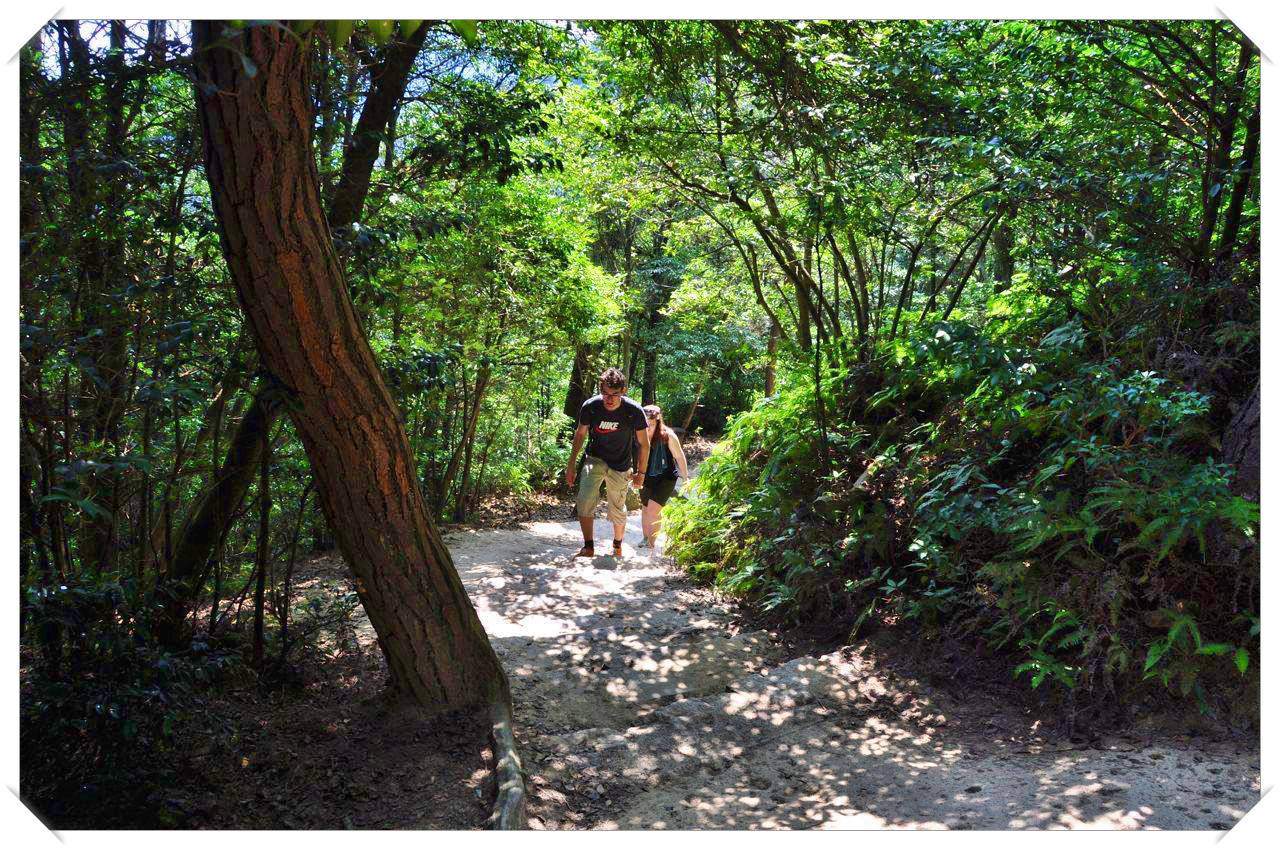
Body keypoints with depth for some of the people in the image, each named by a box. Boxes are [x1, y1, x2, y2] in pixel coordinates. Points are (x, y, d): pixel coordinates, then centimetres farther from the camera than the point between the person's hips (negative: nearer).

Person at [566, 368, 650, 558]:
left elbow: (644, 444, -7)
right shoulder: (590, 406, -18)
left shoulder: (634, 411, -22)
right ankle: (589, 548, -9)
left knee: (618, 511, 8)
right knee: (584, 501, -21)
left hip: (620, 466, 0)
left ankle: (618, 546, 35)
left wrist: (640, 472, -3)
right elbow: (580, 435, 0)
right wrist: (571, 465, 2)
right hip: (595, 459, 1)